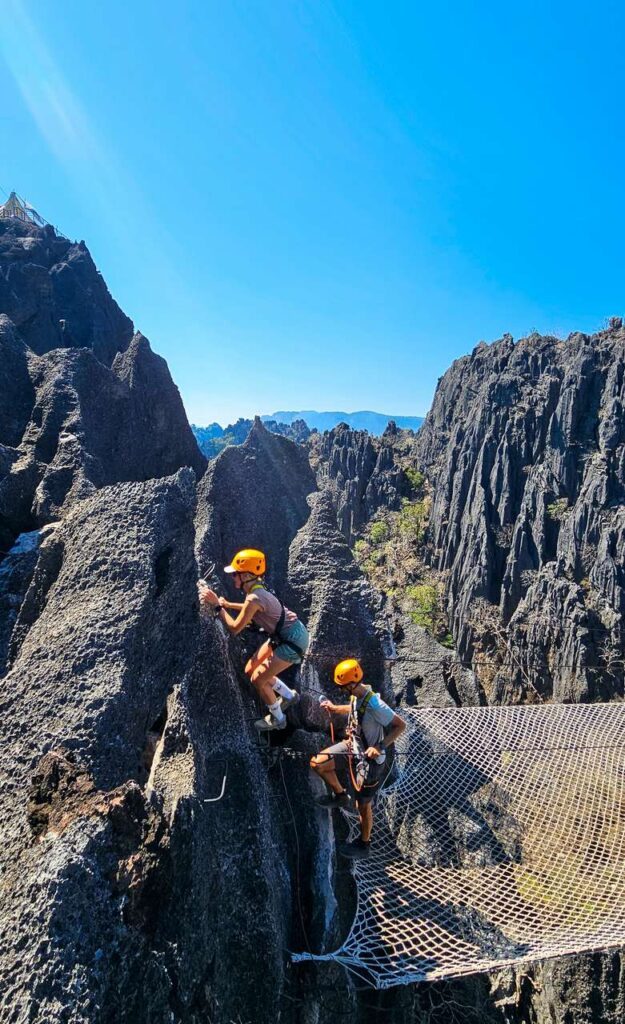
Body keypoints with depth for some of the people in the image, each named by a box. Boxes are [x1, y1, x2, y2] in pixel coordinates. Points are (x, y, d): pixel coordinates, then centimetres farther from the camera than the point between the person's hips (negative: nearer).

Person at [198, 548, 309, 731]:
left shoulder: (254, 598, -28)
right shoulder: (256, 590, 0)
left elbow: (234, 628, -22)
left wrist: (217, 605, -18)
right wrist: (227, 604, 16)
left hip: (293, 640, -9)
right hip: (283, 636, 9)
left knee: (258, 680, 0)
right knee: (250, 670, 14)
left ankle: (277, 719, 24)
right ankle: (289, 695, 33)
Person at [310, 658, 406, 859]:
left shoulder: (374, 705, -35)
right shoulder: (357, 695, -10)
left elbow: (400, 725, -28)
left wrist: (381, 746, -34)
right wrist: (335, 708, 6)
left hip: (369, 759, -7)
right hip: (353, 747, 8)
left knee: (363, 805, 11)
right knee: (317, 763, 3)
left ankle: (363, 845, 39)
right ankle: (339, 795, 27)